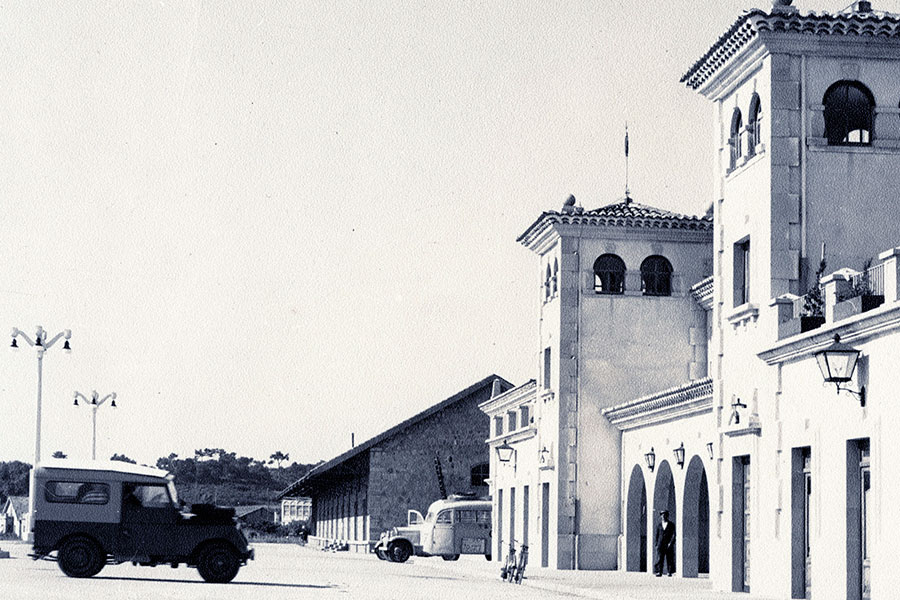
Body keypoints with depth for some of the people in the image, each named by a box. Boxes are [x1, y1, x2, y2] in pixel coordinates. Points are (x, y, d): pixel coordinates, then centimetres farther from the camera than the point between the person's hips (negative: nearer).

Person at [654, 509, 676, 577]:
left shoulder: (671, 525, 5)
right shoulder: (659, 525, 12)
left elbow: (673, 535, 0)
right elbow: (656, 535, 13)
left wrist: (671, 543, -11)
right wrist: (656, 543, 2)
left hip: (669, 545, -1)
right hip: (661, 544, 2)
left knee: (669, 559, -1)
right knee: (659, 558, -7)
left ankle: (670, 572, 6)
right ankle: (659, 572, -8)